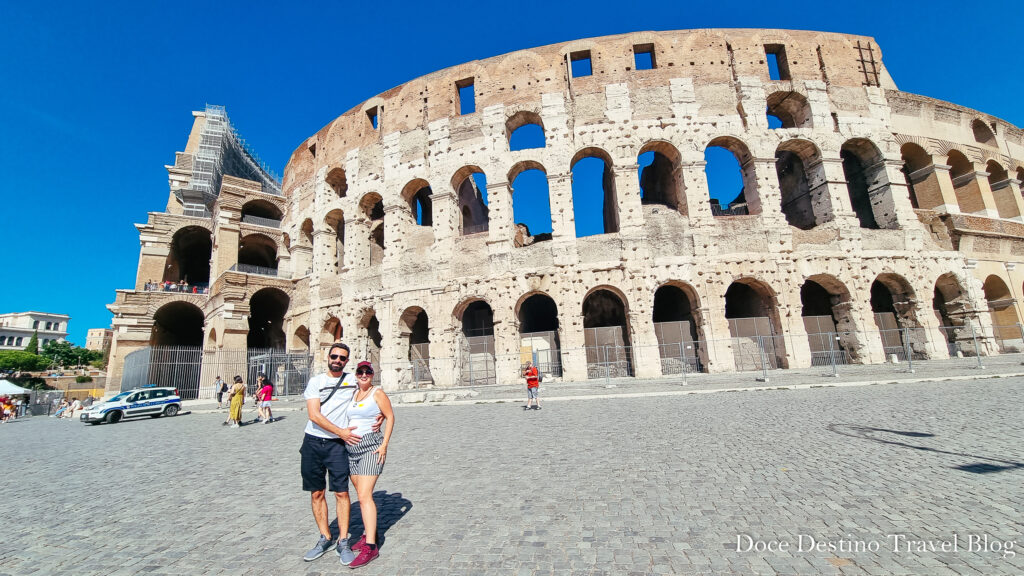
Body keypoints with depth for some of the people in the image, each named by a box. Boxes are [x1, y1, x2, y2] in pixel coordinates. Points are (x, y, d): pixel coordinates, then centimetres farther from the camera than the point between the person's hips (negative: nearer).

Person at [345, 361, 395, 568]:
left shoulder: (378, 393, -7)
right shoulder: (352, 394, 11)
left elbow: (390, 417, -8)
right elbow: (348, 419, 20)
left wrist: (384, 445, -13)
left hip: (371, 447, -6)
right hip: (351, 449, 6)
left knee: (365, 496, -11)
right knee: (362, 495, 13)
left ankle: (370, 546, -5)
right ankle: (369, 533, 27)